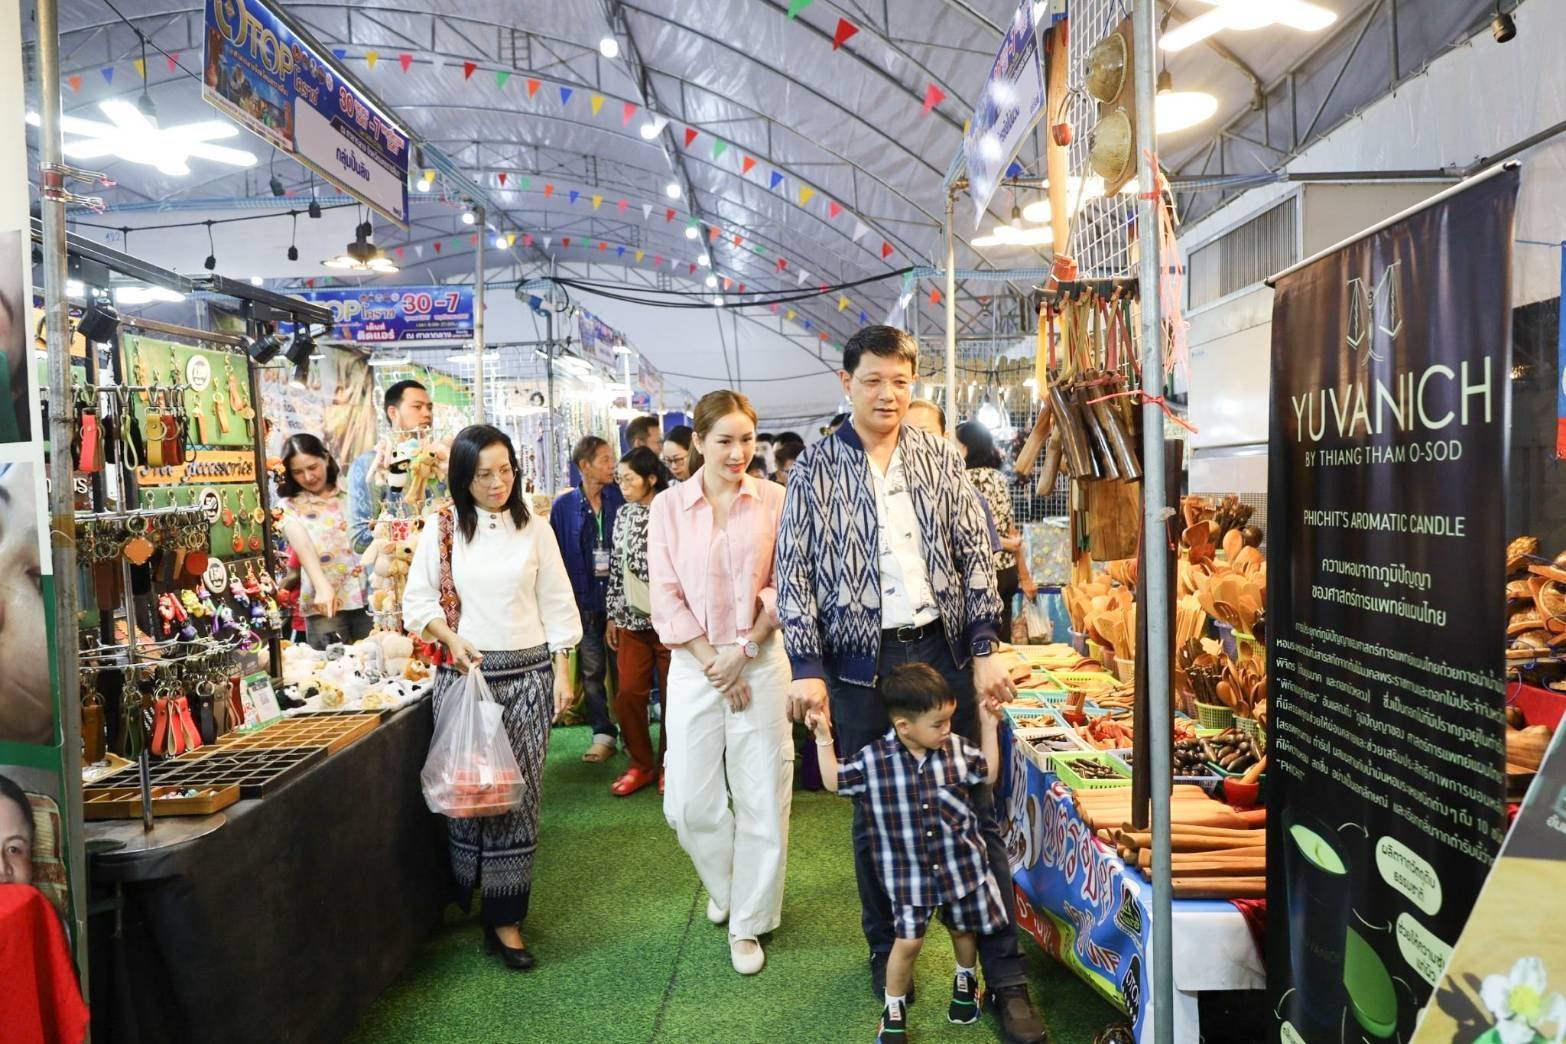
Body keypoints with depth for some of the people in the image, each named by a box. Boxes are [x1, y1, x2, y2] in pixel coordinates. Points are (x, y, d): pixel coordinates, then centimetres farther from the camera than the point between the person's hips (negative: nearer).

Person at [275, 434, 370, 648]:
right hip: (324, 605, -2)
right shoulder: (289, 507, 4)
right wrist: (322, 586, -29)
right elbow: (303, 547, -14)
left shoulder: (351, 494, 11)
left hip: (367, 596, 2)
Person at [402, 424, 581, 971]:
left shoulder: (535, 530, 2)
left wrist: (562, 673, 1)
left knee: (518, 793, 0)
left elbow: (556, 606, 5)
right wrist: (451, 637, -12)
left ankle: (505, 919, 8)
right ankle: (464, 892, 27)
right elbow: (417, 599, 5)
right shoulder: (442, 529, 1)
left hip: (528, 674, 0)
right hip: (465, 673, 0)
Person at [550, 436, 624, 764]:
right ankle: (603, 734, 17)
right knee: (592, 670, 7)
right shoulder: (565, 506, 0)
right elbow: (557, 556, 3)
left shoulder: (620, 498, 0)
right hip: (585, 599, 1)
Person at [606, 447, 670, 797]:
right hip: (632, 618, 5)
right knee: (627, 693, 3)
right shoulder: (623, 514, 9)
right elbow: (617, 568, 13)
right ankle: (641, 765, 20)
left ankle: (669, 765, 22)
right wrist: (613, 616, 12)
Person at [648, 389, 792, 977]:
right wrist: (713, 662, -7)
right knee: (689, 801, 4)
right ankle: (723, 886, 35)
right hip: (694, 665, 1)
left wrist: (743, 652, -9)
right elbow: (667, 598, -1)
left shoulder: (774, 501, 0)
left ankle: (747, 924, 21)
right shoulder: (668, 508, 2)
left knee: (762, 797, 3)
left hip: (761, 661, -1)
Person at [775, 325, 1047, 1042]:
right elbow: (794, 575, -2)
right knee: (875, 816, 11)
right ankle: (886, 950, 31)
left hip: (941, 649, 2)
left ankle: (1005, 977, 15)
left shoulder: (941, 459, 5)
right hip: (861, 660, -1)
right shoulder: (814, 470, -1)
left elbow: (975, 558, 6)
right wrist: (807, 669, -9)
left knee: (975, 811, 4)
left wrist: (985, 650, -1)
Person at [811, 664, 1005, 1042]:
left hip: (962, 865, 3)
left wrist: (988, 726, 0)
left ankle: (966, 979, 51)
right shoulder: (872, 760, -16)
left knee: (964, 929, 21)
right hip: (909, 873, -2)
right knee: (908, 940, -2)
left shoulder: (958, 749, -9)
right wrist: (823, 739, -11)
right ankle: (894, 1006, 22)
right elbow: (835, 783, -3)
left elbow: (988, 774, 8)